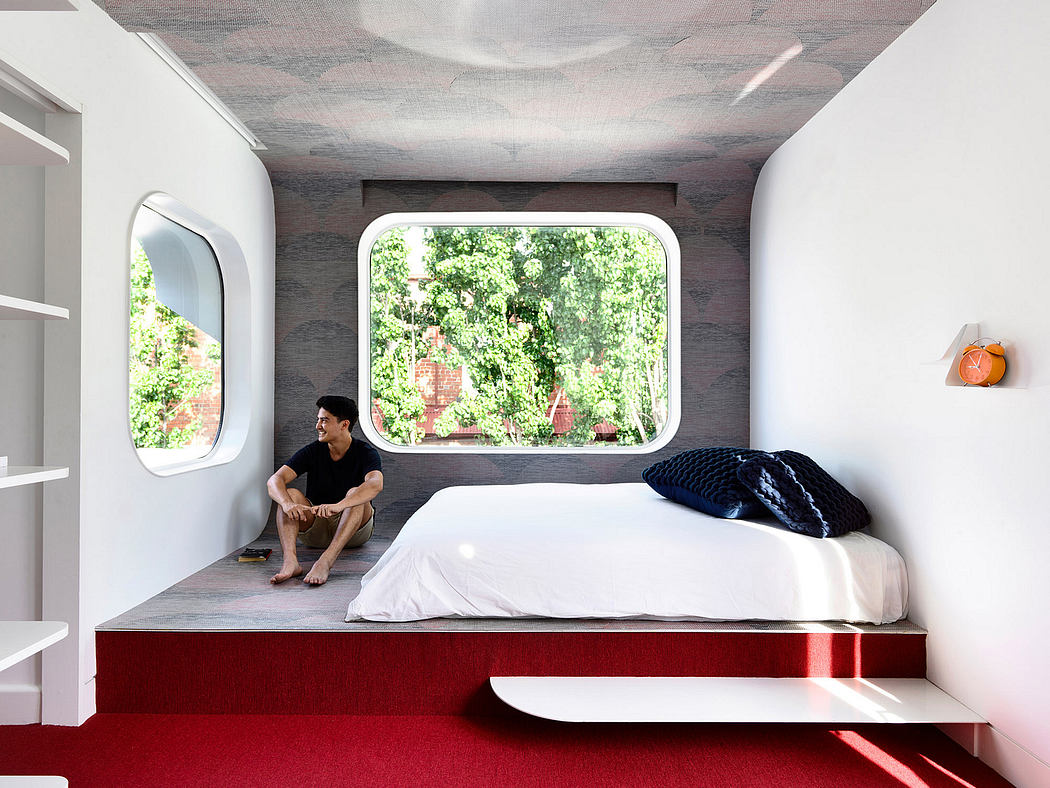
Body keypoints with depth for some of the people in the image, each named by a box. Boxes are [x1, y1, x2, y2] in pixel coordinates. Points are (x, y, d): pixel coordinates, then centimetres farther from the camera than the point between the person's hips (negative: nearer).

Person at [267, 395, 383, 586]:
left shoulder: (365, 453, -12)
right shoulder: (312, 452, -2)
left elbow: (376, 484, -34)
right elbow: (274, 481, -14)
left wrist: (338, 506, -51)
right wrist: (287, 504, -37)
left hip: (355, 529, -3)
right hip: (314, 529, 3)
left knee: (355, 494, -31)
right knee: (290, 493, -20)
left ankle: (325, 562, -45)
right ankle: (289, 560, -40)